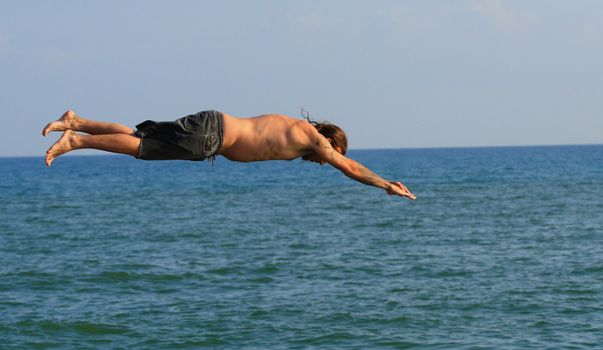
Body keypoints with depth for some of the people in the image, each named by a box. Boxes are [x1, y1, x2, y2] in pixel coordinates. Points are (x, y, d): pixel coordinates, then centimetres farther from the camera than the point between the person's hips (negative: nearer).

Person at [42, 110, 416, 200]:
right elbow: (348, 166, -2)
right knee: (140, 147, -10)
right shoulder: (312, 136, -2)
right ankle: (75, 140, -15)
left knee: (138, 136, 9)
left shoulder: (293, 123, 23)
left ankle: (75, 122, 5)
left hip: (213, 123, 8)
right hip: (212, 134, -8)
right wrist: (387, 185, 7)